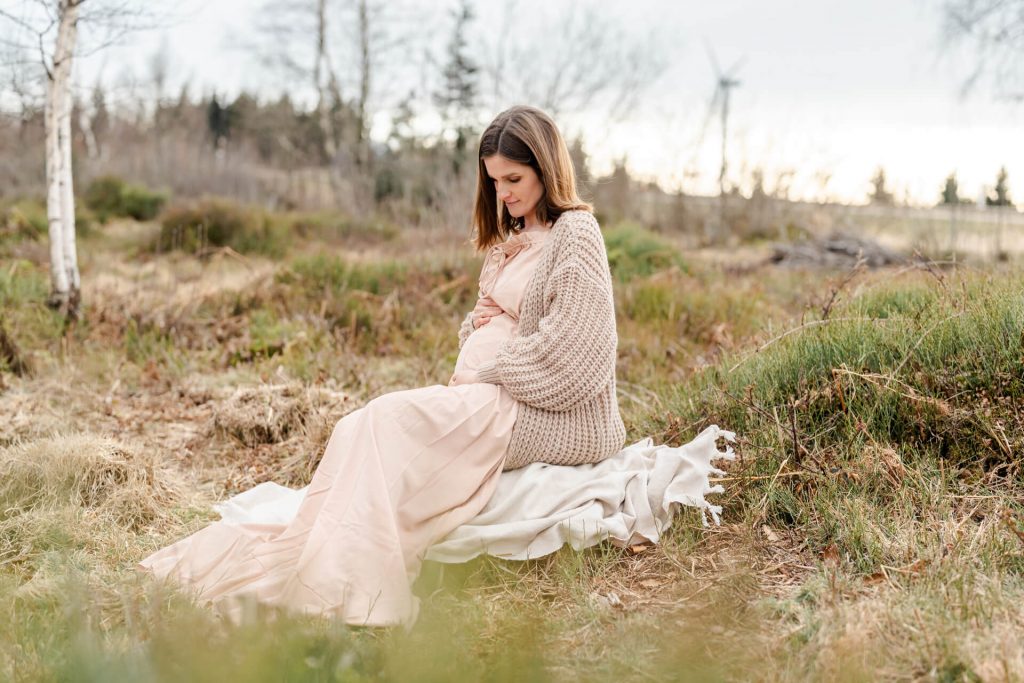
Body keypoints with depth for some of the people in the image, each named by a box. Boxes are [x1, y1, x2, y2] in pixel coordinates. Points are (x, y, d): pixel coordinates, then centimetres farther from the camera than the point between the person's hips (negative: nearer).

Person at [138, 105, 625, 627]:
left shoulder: (575, 232, -6)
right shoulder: (508, 239, 21)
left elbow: (566, 349, -15)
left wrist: (485, 372, -10)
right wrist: (476, 320, 2)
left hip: (550, 411, -8)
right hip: (493, 396, 8)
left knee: (390, 423, -24)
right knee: (365, 428, -13)